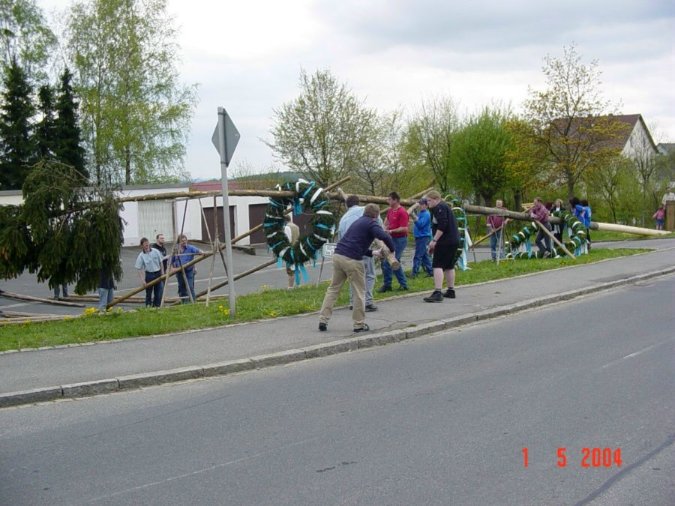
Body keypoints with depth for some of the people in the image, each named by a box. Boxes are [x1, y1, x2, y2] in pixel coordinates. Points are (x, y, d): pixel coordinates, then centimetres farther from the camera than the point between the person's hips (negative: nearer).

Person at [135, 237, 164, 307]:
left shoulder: (156, 252, -3)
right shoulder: (141, 256, -9)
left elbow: (161, 263, 7)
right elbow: (139, 269, -7)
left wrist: (162, 273, 3)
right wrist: (143, 280, -14)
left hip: (158, 274, 2)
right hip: (149, 275, -2)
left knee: (158, 293, 6)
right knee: (149, 293, 5)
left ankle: (156, 306, 18)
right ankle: (148, 307, 15)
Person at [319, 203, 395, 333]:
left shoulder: (358, 222, 26)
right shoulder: (372, 224, 0)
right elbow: (384, 237, -18)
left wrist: (373, 253, 29)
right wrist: (392, 249, -1)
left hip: (338, 255, 8)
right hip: (352, 260, -8)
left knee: (333, 289, 14)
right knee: (359, 292, 5)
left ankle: (323, 320, 8)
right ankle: (359, 324, 10)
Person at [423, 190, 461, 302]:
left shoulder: (439, 208, -10)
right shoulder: (444, 206, 23)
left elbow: (442, 226, -22)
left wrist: (434, 240, -21)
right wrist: (435, 242, 25)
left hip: (445, 242, -11)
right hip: (454, 240, 11)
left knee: (438, 266, -13)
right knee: (449, 266, 18)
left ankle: (438, 293, -23)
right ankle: (451, 291, 25)